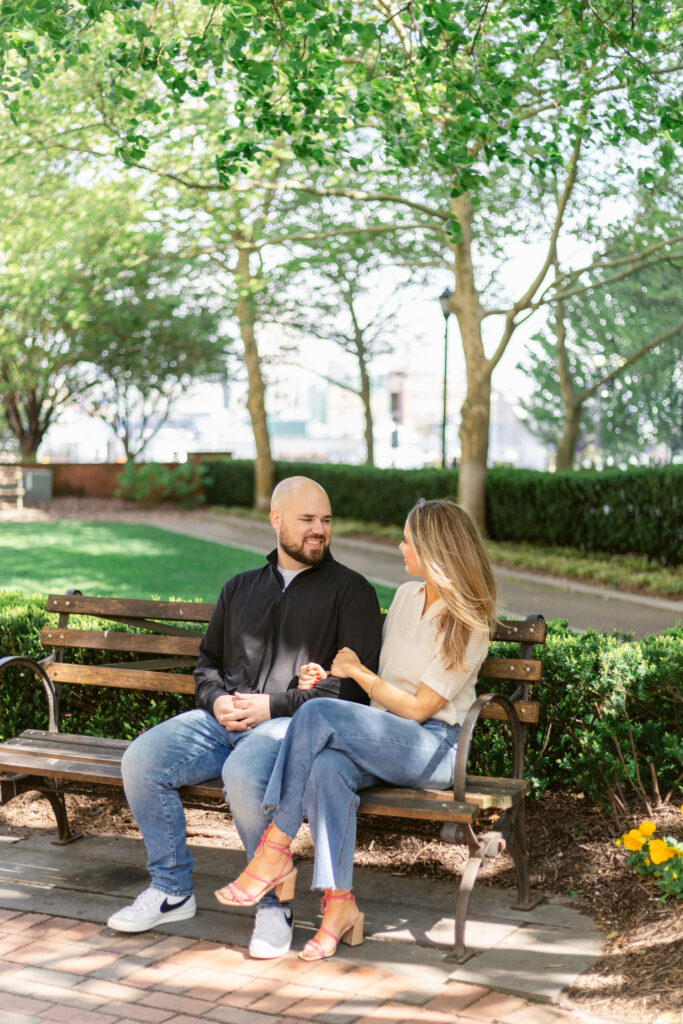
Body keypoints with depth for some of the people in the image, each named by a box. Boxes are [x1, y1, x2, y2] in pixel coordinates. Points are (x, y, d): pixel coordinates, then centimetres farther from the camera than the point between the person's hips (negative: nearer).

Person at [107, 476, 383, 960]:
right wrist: (216, 699, 3)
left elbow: (353, 684, -4)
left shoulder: (350, 589, 7)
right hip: (224, 719, 5)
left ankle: (274, 903, -15)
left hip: (294, 722, -5)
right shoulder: (241, 588, 24)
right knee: (141, 760, -18)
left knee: (243, 774, -36)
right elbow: (208, 660, 27)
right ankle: (172, 889, -1)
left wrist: (274, 705, -12)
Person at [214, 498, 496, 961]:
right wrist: (331, 676, 6)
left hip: (434, 747, -6)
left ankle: (275, 852, -22)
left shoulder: (467, 628, -10)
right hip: (384, 737, 6)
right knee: (328, 769, -32)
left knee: (317, 714, -29)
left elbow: (417, 708, -13)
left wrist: (357, 671, -5)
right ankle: (339, 904, -28)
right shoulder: (405, 597, 15)